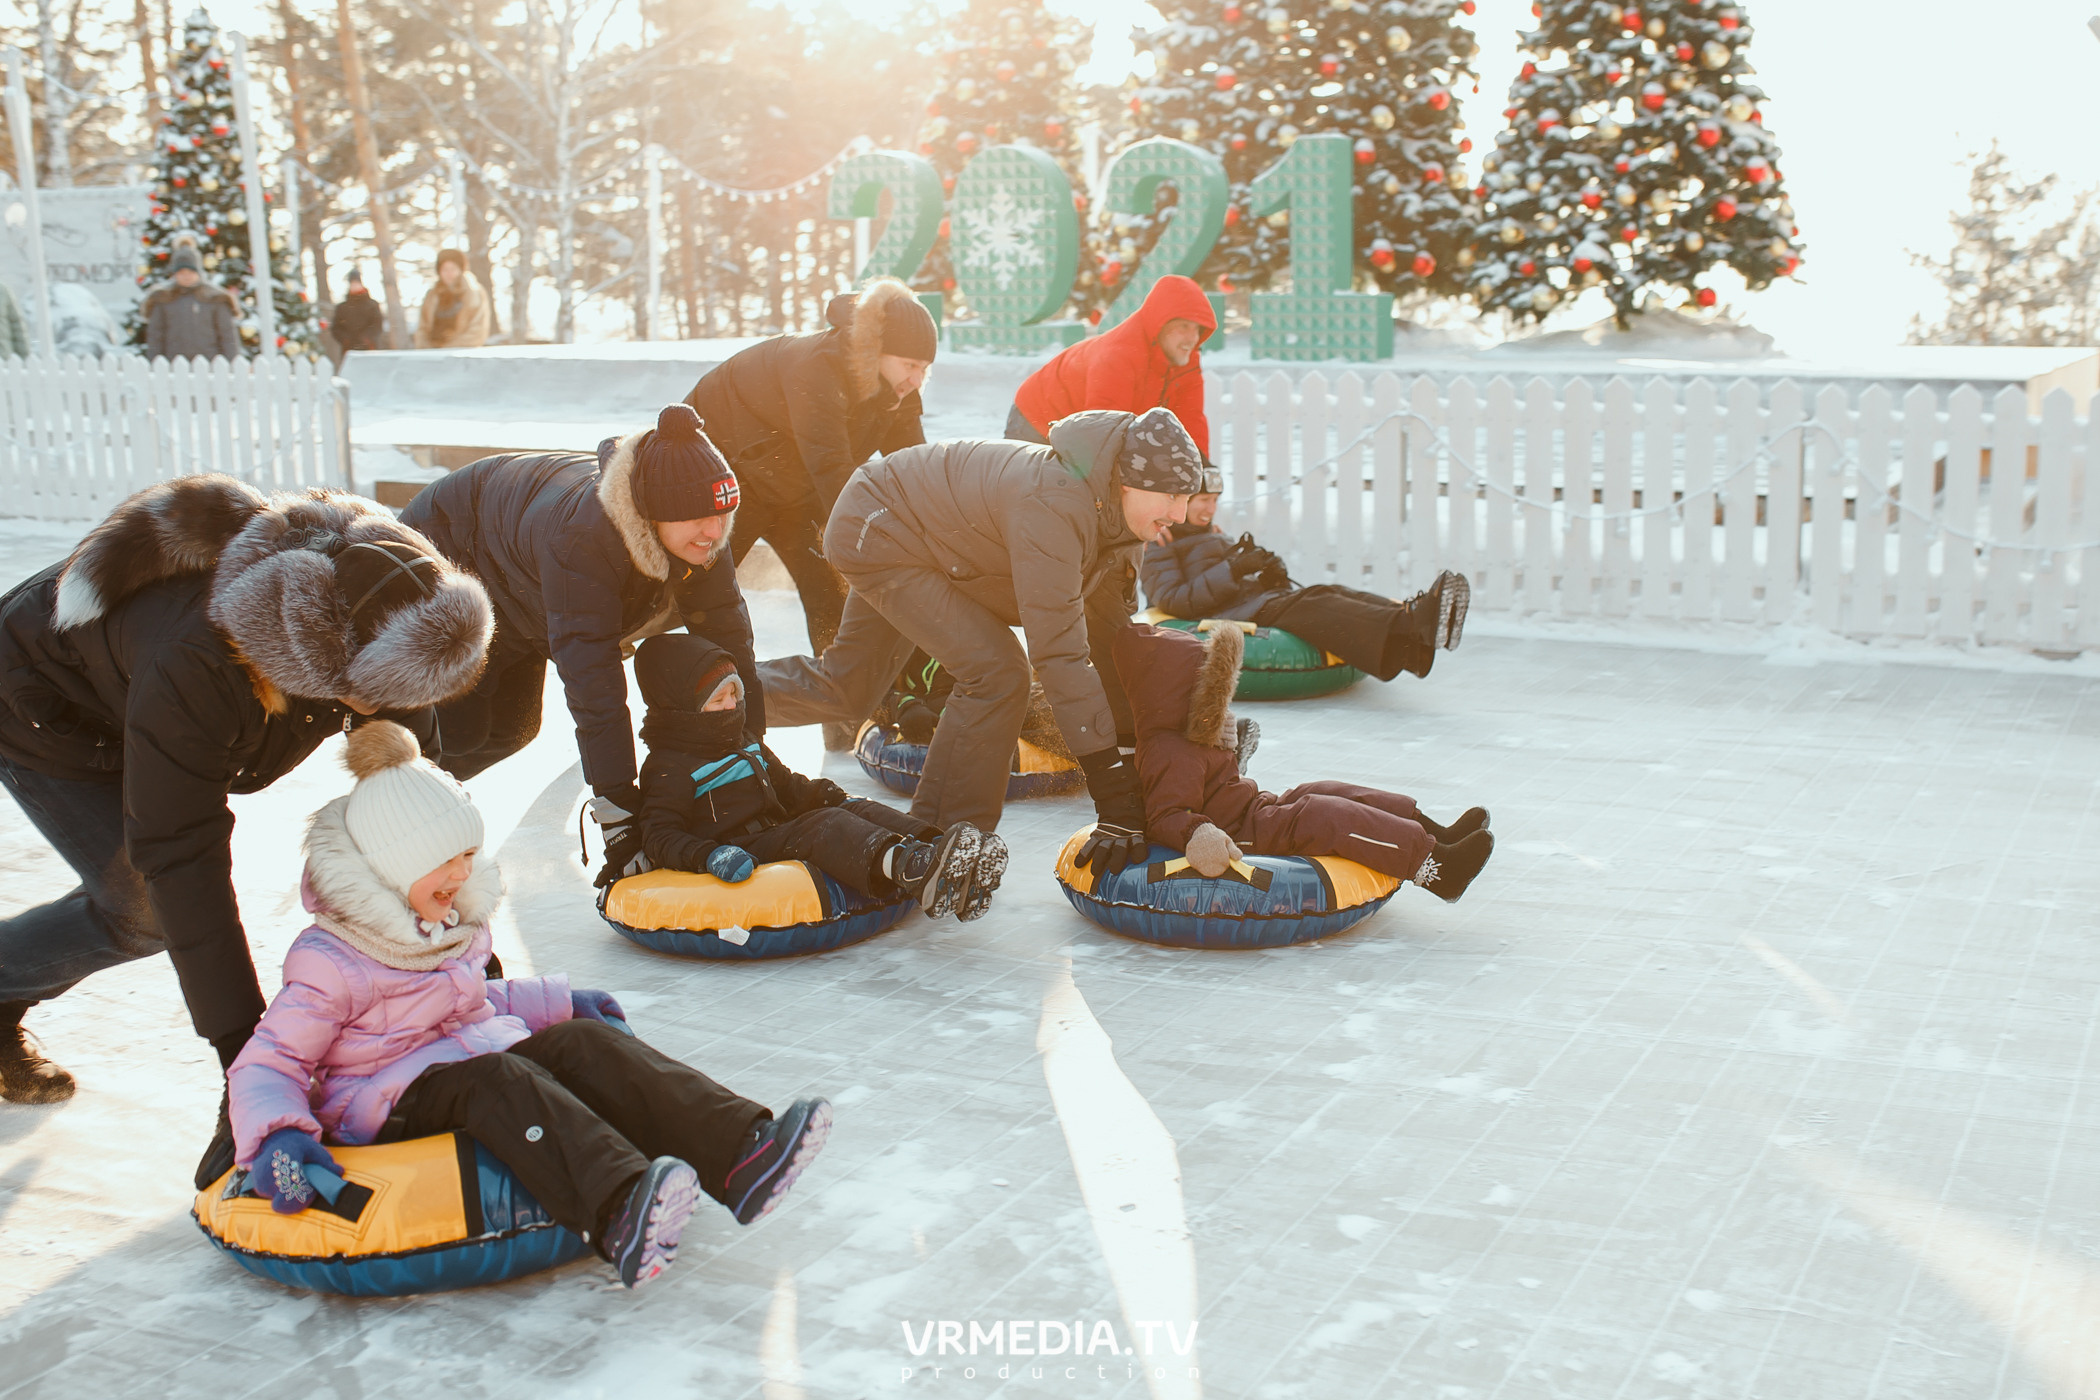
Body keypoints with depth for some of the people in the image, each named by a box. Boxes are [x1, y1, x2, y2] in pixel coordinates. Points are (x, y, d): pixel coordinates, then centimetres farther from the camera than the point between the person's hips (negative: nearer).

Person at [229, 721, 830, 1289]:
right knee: (494, 1079, -38)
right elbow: (268, 1063, -11)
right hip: (388, 1108, -7)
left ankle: (740, 1151, -42)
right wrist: (276, 1135, -31)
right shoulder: (329, 963, -10)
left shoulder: (455, 925, 15)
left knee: (582, 1041, -21)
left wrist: (560, 1003, 32)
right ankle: (618, 1214, -65)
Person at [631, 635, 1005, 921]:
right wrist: (709, 855, -32)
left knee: (858, 811, -11)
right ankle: (911, 869, -56)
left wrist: (830, 798, 13)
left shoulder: (745, 745, 25)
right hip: (747, 854, -9)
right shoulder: (668, 767, -4)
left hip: (777, 832, 9)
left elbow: (787, 787, 32)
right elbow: (659, 837, -14)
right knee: (824, 828, -31)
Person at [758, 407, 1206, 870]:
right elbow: (1060, 652, -43)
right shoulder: (1053, 506, -41)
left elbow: (1106, 636, -5)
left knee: (846, 688, 21)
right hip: (876, 532, -9)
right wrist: (1114, 794, -42)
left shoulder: (1118, 514, -12)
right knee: (996, 674, -21)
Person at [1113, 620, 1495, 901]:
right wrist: (1196, 834, -50)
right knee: (1322, 818, -21)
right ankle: (1434, 867, -23)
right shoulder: (1172, 754, -24)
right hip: (1237, 836, -12)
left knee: (1328, 794, 7)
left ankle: (1436, 833, 4)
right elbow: (1166, 816, -33)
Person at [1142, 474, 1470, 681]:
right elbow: (1172, 600, -8)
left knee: (1327, 595, -23)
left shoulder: (1217, 536, 35)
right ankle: (1411, 630, -58)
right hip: (1222, 617, -8)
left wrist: (1271, 576, 1)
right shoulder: (1157, 546, 10)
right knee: (1309, 606, -33)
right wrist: (1231, 571, -15)